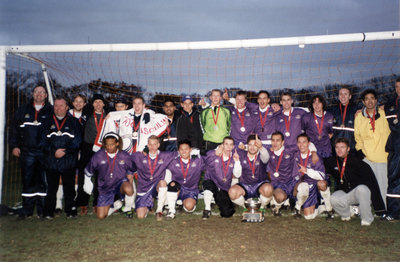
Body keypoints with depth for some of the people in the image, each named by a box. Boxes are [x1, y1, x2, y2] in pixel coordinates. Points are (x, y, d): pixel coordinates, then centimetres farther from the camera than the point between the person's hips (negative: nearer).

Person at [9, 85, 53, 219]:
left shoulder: (51, 111, 7)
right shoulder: (23, 110, 14)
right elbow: (15, 129, 14)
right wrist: (14, 146, 5)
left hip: (45, 152, -1)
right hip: (27, 151, 2)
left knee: (43, 181, 2)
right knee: (28, 181, 3)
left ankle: (42, 210, 11)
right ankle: (27, 209, 12)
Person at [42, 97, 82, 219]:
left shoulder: (74, 122, 8)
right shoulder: (48, 122, 13)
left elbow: (77, 141, 0)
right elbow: (44, 141, 5)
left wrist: (65, 151, -12)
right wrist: (54, 151, -10)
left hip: (68, 161, -1)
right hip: (51, 162, 2)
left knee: (69, 187, 0)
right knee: (51, 187, 4)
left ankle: (70, 211, 9)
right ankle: (49, 212, 13)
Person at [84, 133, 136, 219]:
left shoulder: (125, 156, -10)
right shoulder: (98, 156, -10)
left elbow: (132, 170, 7)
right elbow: (88, 170, 8)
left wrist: (129, 184, 2)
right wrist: (87, 183, 14)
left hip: (120, 183, -2)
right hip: (105, 189, 2)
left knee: (128, 189, -39)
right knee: (101, 216, -2)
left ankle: (128, 208, -8)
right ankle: (117, 205, 27)